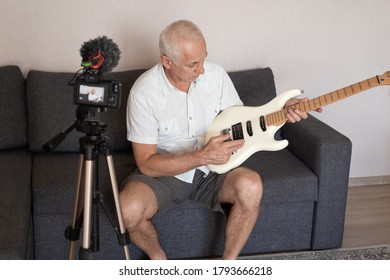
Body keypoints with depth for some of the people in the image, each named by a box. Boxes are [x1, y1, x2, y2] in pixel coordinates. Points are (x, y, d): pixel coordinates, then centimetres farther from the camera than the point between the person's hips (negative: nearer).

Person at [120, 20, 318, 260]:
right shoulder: (144, 91, -19)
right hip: (163, 172, -3)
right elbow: (146, 164, -20)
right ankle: (158, 259, 2)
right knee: (129, 209, -32)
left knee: (251, 186, -28)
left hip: (211, 170, 3)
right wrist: (203, 156, -30)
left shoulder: (215, 74, -7)